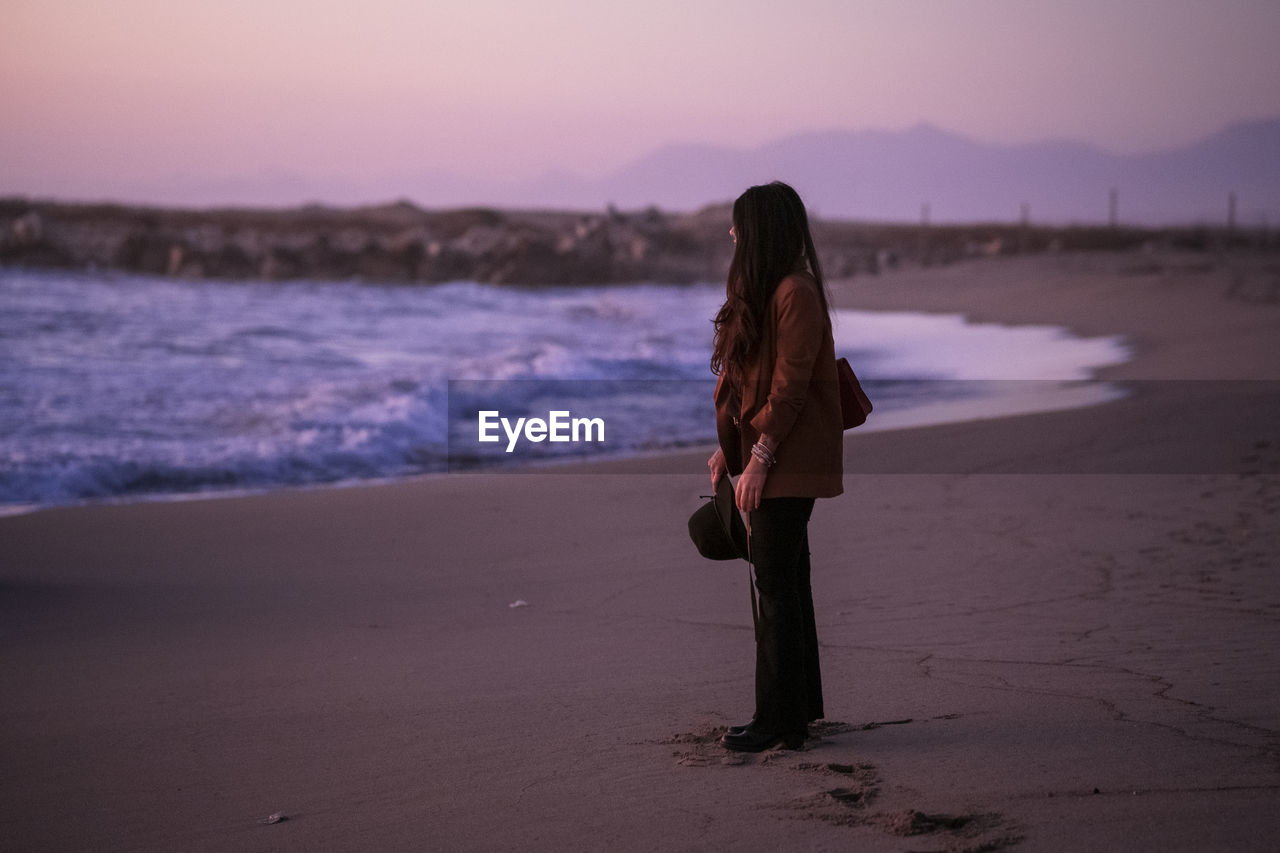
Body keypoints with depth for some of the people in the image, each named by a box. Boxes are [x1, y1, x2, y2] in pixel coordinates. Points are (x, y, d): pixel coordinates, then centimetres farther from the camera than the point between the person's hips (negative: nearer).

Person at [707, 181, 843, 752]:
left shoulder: (796, 293, -15)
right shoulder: (765, 291, 16)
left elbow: (790, 386, -19)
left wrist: (758, 458, -20)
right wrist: (729, 447, 15)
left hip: (787, 465, -10)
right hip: (766, 459, 10)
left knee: (777, 589, -6)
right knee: (786, 584, 14)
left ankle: (780, 722, -1)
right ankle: (801, 706, 22)